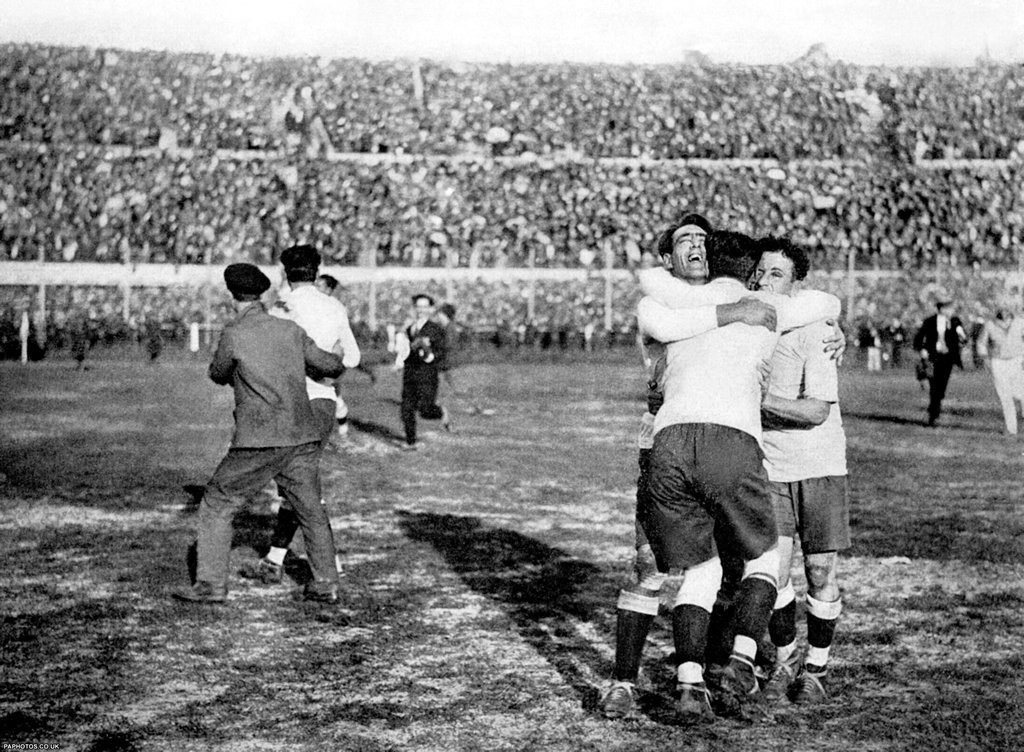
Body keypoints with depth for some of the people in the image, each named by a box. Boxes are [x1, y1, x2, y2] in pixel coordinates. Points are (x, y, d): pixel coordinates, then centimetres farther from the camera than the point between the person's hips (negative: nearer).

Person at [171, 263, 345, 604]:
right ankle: (325, 584, 19)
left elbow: (218, 375, 12)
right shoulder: (290, 330, 8)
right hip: (302, 438, 5)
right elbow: (330, 365, 18)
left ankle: (211, 585, 4)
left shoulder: (234, 335, -5)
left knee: (216, 506, 8)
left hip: (258, 442, -5)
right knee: (311, 509, 17)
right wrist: (337, 362, 41)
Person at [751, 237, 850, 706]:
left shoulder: (812, 331, -14)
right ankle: (784, 661, 13)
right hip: (767, 465, 2)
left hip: (820, 465, -2)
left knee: (820, 574, 2)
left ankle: (816, 667, 21)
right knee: (774, 570, -9)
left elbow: (817, 411, -20)